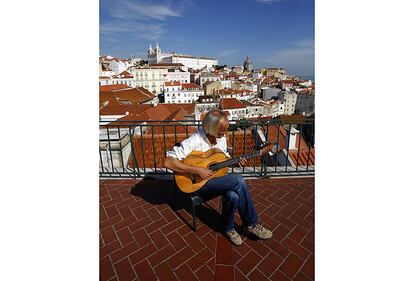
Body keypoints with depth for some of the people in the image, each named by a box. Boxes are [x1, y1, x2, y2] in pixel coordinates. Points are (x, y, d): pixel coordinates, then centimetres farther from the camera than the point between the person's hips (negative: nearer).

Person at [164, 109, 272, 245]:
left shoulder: (221, 137, -3)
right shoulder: (194, 141, -25)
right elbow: (168, 162, -29)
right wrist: (197, 170, -31)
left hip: (216, 177, 6)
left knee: (233, 196, -26)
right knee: (239, 181, -24)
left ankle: (228, 227, 4)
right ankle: (251, 223, -2)